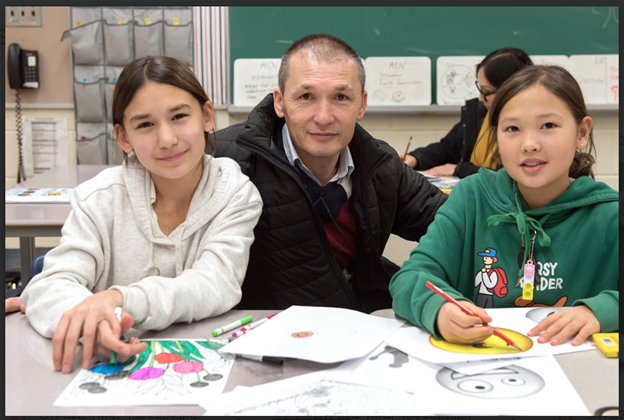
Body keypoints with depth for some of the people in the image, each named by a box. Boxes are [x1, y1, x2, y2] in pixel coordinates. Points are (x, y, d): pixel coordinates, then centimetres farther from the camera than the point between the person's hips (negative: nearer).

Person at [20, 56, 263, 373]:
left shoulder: (237, 195, -5)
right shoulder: (101, 198, -3)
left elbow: (215, 286, -18)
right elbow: (48, 286, -12)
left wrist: (120, 299, -35)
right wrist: (92, 327, -36)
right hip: (114, 368, 2)